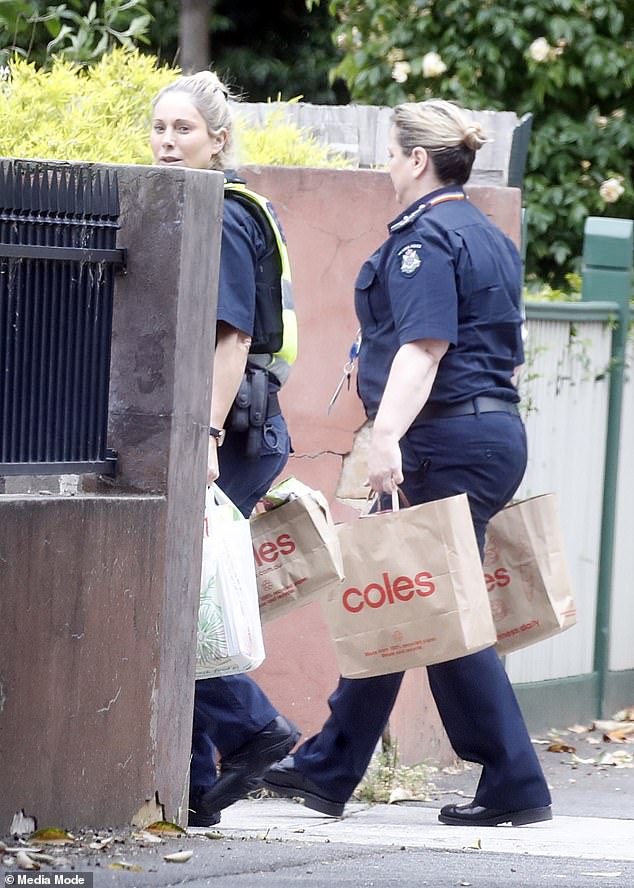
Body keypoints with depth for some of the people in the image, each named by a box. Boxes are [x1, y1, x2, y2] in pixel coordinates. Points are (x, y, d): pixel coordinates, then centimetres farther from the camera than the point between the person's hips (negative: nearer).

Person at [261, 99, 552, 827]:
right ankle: (328, 769, 20)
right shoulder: (489, 238, 18)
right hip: (496, 429, 10)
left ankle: (513, 786, -4)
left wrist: (387, 436, -33)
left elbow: (424, 346, -24)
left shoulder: (425, 239, -12)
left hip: (447, 439, -10)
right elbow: (506, 353, 23)